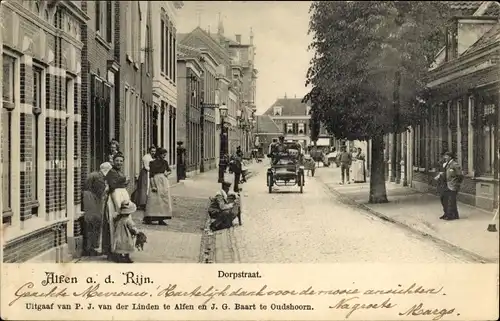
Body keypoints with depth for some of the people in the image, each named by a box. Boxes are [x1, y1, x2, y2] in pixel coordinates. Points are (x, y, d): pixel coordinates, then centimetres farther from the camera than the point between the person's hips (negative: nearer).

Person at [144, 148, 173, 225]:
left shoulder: (165, 162, 9)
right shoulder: (153, 163, -7)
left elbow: (169, 170, 21)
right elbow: (151, 175, -11)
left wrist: (167, 173, -2)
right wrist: (153, 186, -17)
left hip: (164, 182, 6)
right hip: (156, 181, -6)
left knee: (164, 200, 2)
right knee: (154, 200, -8)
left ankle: (161, 219, 6)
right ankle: (148, 218, -3)